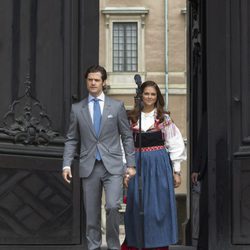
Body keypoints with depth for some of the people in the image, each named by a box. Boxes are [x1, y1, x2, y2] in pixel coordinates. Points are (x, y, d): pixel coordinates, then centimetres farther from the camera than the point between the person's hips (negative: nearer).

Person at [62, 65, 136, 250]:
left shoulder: (117, 106, 5)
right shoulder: (77, 109, 8)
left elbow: (127, 137, 7)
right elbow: (71, 140, 10)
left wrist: (131, 164, 2)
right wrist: (67, 165, -1)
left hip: (112, 166, -2)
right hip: (89, 167, 2)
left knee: (112, 206, -16)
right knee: (91, 213, 4)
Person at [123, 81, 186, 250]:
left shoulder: (164, 119, 3)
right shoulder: (132, 118, 7)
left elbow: (175, 145, 2)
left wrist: (176, 171, -1)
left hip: (159, 165, -2)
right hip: (138, 165, 2)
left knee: (159, 205, -1)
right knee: (136, 205, 5)